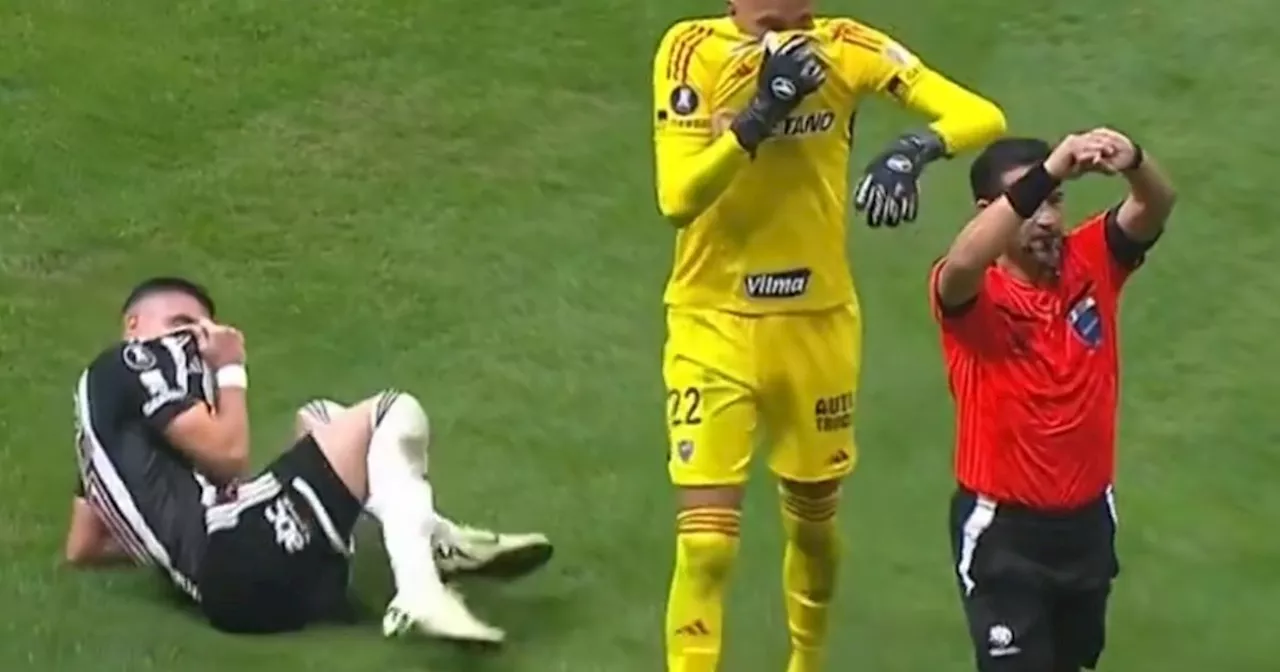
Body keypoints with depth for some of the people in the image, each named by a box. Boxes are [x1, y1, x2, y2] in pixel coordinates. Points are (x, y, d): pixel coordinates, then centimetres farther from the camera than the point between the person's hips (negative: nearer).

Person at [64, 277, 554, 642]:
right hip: (237, 554, -10)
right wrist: (230, 370, 9)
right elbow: (227, 456, -8)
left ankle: (426, 544, 4)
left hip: (229, 596, 10)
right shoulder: (137, 360, 6)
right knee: (393, 414, -3)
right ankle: (419, 591, -20)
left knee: (321, 423, 28)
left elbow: (83, 550, 33)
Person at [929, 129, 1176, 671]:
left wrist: (1132, 163, -44)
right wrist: (1045, 173, -50)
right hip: (1004, 525, -5)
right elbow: (962, 264, -42)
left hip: (1087, 517, 5)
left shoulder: (1089, 264, -5)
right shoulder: (972, 292, -17)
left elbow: (1155, 208, -20)